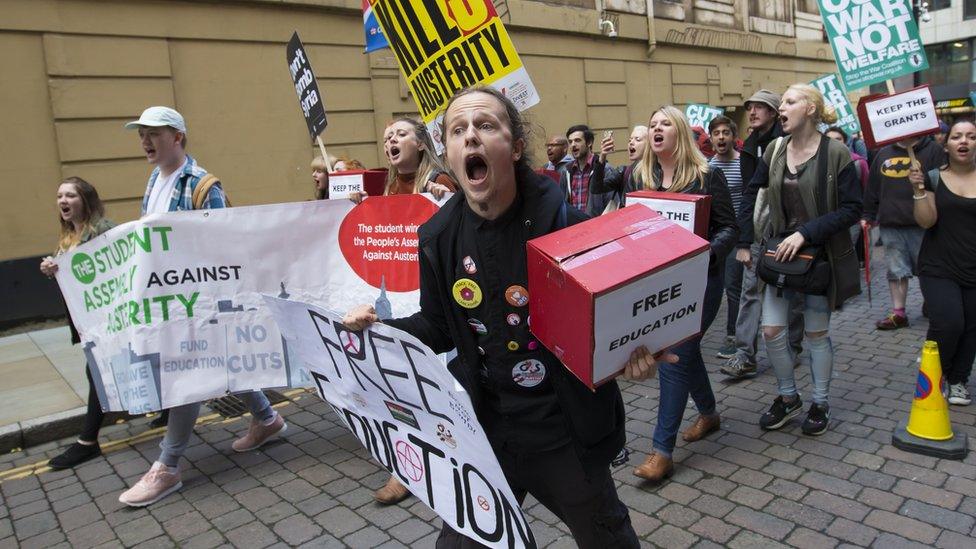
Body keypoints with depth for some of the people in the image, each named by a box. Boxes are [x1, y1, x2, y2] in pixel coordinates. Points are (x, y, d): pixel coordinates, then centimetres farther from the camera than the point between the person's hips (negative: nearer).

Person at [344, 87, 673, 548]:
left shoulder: (563, 221, -18)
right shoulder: (439, 238, -7)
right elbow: (440, 329, 6)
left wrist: (630, 350, -28)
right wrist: (378, 328, -10)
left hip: (566, 431, -2)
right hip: (483, 430, 3)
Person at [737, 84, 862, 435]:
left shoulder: (835, 153, -12)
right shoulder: (775, 151, 2)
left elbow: (851, 209, -14)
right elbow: (752, 193, 11)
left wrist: (806, 232, -23)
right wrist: (744, 242, 4)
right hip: (781, 251, 4)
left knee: (817, 332, 8)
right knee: (771, 330, 1)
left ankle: (820, 404, 28)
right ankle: (788, 398, 24)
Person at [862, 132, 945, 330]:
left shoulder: (933, 150, 0)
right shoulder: (883, 153, 12)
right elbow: (872, 188, 17)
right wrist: (868, 216, 14)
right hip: (890, 225, 4)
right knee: (896, 271, 6)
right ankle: (898, 313, 13)